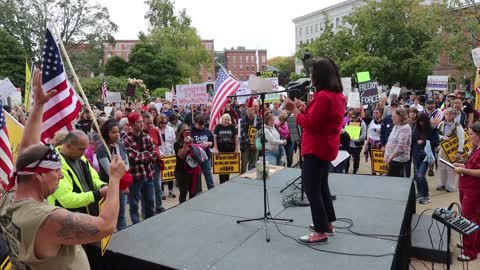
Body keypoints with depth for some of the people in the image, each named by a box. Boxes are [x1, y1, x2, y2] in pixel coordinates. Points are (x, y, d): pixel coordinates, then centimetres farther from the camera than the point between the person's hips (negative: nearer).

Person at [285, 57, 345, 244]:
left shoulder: (323, 96, -21)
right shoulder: (337, 95, 11)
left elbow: (310, 124, -21)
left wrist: (294, 110, -12)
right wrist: (304, 109, 10)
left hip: (316, 148, -10)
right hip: (327, 146, 10)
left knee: (312, 189, -3)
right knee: (321, 186, 20)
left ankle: (321, 232, 3)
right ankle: (328, 224, 30)